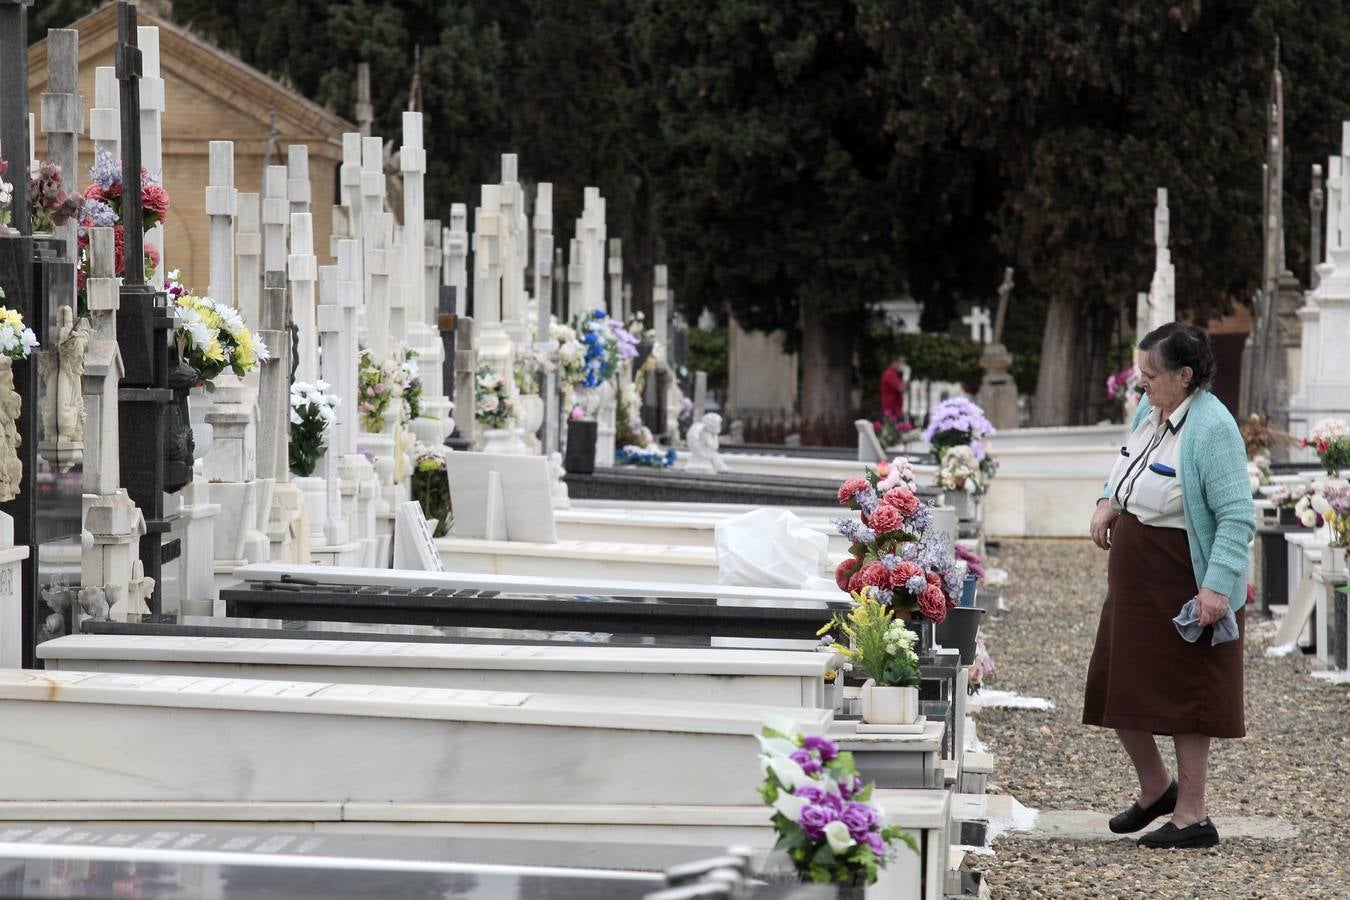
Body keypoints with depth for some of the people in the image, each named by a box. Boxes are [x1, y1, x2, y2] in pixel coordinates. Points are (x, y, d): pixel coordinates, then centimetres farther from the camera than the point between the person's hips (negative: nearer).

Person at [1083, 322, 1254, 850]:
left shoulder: (1211, 428, -22)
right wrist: (1109, 502, 5)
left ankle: (1192, 816, 10)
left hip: (1183, 582, -9)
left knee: (1184, 693, 0)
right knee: (1118, 686, 14)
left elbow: (1237, 517, -24)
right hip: (1135, 578, 9)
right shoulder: (1149, 409, 3)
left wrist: (1218, 585, -31)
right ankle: (1156, 790, 34)